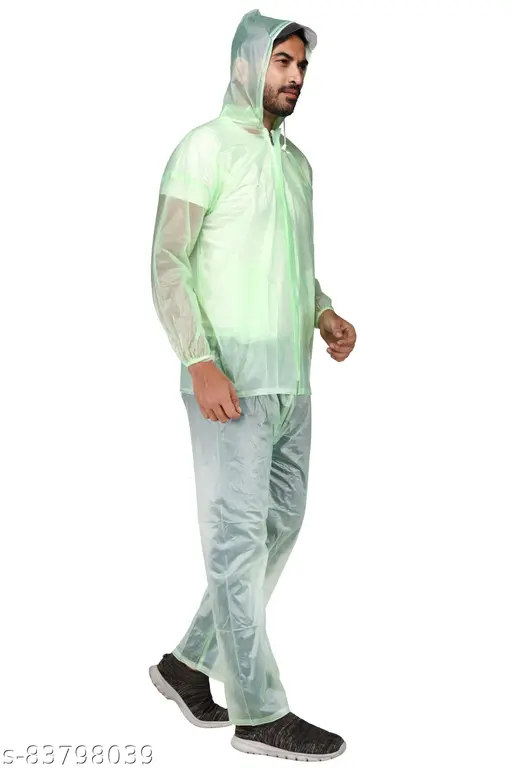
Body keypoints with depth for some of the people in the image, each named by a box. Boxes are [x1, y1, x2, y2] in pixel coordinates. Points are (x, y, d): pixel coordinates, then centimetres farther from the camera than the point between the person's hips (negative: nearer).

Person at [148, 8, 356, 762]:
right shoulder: (206, 147, -7)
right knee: (240, 536, -1)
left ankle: (189, 663, 25)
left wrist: (326, 315, 6)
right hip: (230, 377, -8)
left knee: (280, 526, 12)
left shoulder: (296, 161, 16)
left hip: (290, 379, 8)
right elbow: (167, 263, -13)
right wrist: (199, 363, -23)